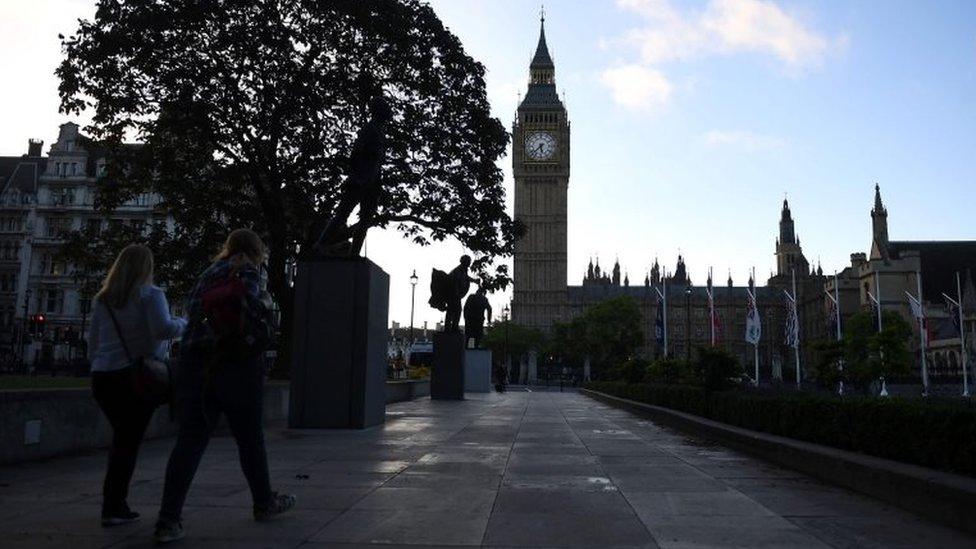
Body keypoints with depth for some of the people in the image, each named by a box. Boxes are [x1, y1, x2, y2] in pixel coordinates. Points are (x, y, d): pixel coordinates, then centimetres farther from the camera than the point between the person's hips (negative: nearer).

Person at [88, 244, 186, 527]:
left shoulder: (101, 300, 12)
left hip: (103, 377, 6)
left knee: (122, 437, 18)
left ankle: (115, 504, 20)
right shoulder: (150, 295, -5)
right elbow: (163, 329, -20)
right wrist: (182, 323, -1)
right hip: (138, 376, -5)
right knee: (129, 440, 2)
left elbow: (93, 346, 14)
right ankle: (113, 508, 2)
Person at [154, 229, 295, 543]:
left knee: (190, 441, 1)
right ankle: (264, 502, 27)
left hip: (195, 363, 5)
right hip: (236, 364, -5)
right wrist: (263, 302, 0)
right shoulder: (246, 271, 0)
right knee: (250, 437, 11)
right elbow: (248, 304, -19)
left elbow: (191, 312, 19)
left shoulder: (208, 274, 19)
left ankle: (169, 520, -7)